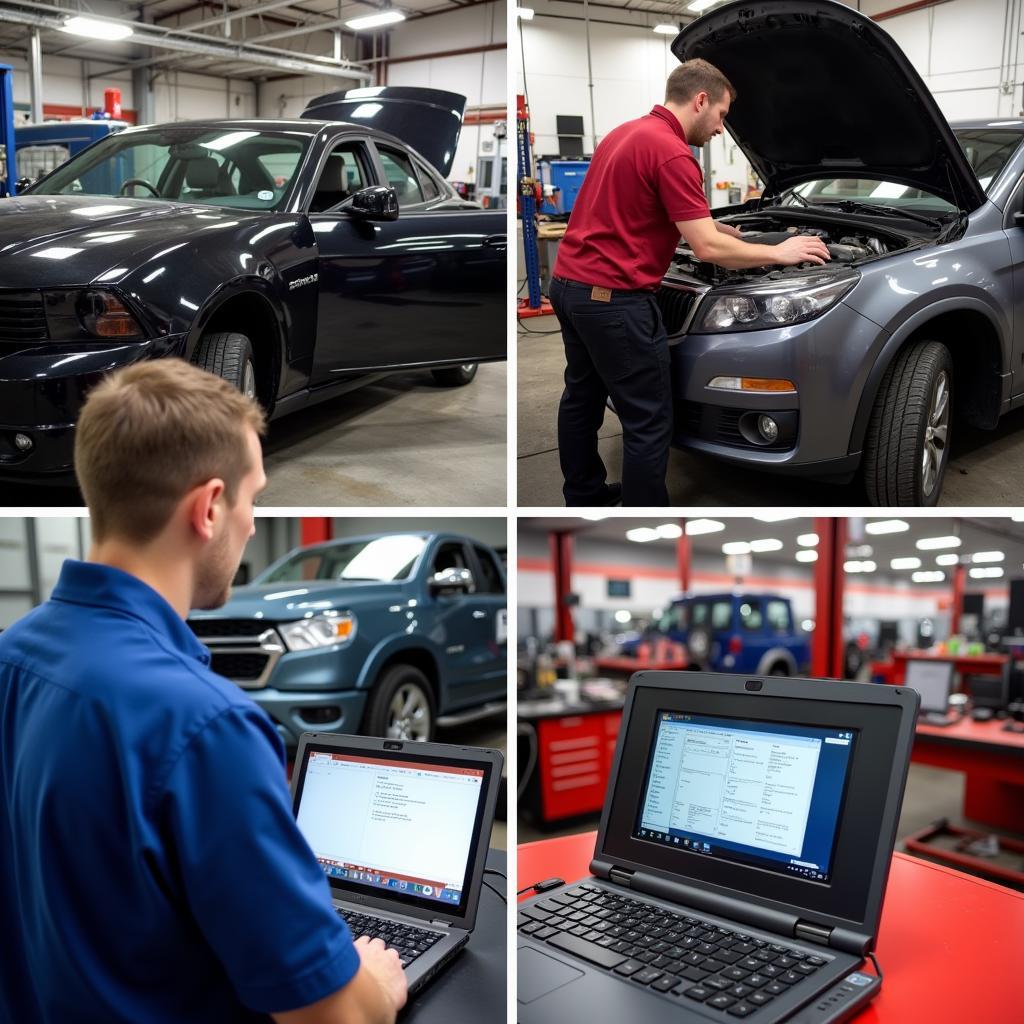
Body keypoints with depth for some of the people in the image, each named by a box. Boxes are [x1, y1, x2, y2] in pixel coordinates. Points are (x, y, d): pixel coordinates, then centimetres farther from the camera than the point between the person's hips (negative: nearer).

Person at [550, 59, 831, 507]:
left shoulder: (626, 133, 15)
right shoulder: (671, 153, -15)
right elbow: (707, 248, -18)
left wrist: (711, 226, 27)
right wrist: (779, 253, -5)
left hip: (568, 284, 10)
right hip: (612, 297, -10)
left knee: (582, 395, 22)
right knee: (648, 421, -2)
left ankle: (583, 497, 37)